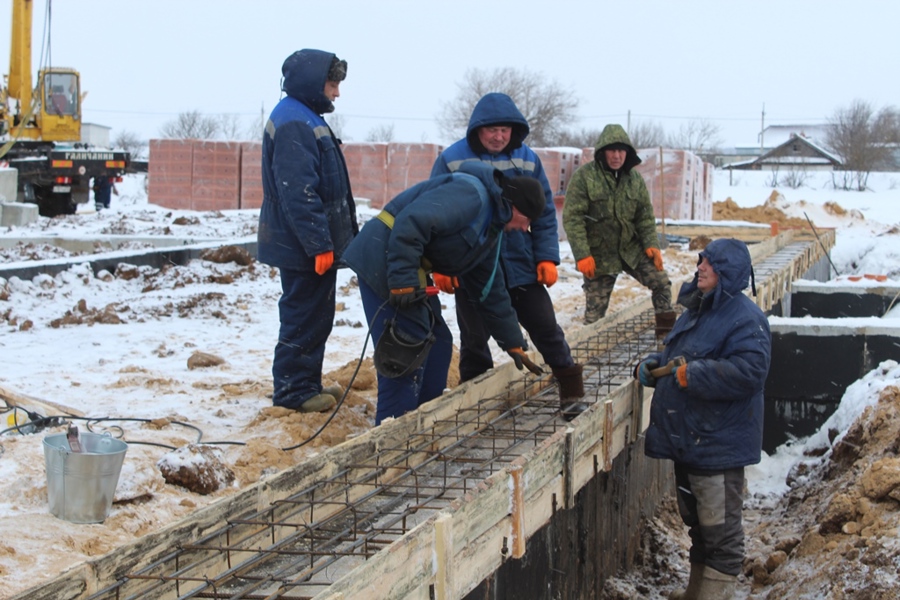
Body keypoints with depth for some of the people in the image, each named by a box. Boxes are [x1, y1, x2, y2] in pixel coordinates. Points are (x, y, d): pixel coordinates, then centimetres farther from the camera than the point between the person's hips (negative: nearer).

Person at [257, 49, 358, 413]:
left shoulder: (305, 119, 16)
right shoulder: (293, 124, -18)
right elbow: (298, 192, -24)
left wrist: (331, 239, 23)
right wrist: (320, 244, -24)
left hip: (311, 245, 11)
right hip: (303, 247, -11)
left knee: (317, 315, 17)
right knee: (303, 318, -2)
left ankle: (307, 383, 26)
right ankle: (293, 391, 6)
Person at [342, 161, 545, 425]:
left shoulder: (490, 229, 18)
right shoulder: (472, 193, -16)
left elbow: (491, 292, 25)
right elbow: (412, 222, -28)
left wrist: (513, 343, 25)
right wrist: (403, 281, -29)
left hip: (409, 271, 11)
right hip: (383, 261, -11)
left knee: (437, 342, 14)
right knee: (405, 353, -12)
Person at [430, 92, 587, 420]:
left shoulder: (527, 160, 0)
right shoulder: (452, 160, -7)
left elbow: (545, 213, 7)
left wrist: (547, 257, -3)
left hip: (520, 265, 2)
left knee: (546, 327, 3)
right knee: (474, 338, 7)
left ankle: (572, 394, 13)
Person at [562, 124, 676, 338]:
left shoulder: (634, 178, 2)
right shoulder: (583, 176, -12)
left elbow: (645, 216, 8)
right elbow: (572, 218, -14)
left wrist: (651, 244, -9)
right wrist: (582, 255, -21)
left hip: (631, 249, 4)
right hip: (599, 254, -4)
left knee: (661, 282, -6)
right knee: (595, 307, -1)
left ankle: (666, 333, 8)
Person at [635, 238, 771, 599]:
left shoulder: (745, 319, -15)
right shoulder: (695, 309, 14)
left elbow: (748, 372, -28)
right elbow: (675, 359, 25)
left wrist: (691, 374, -25)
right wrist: (652, 366, 4)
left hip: (718, 444, -10)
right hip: (686, 439, 10)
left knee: (720, 528, 0)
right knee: (696, 520, 21)